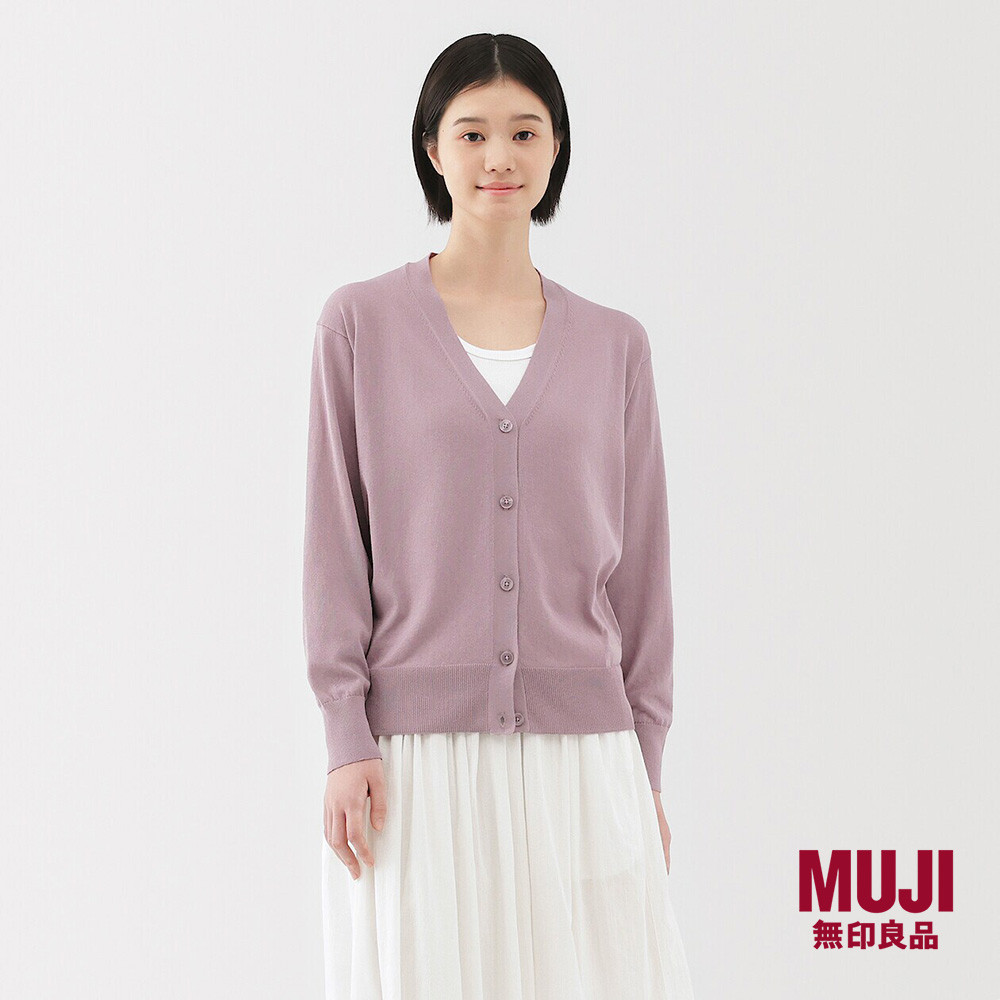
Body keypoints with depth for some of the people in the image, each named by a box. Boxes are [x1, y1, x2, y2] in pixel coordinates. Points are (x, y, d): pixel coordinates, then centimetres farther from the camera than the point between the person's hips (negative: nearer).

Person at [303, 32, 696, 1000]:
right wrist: (346, 738, -5)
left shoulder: (613, 345, 8)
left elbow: (640, 563, 10)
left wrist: (645, 764, 8)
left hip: (579, 748, 2)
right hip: (417, 747, -2)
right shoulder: (361, 323, 3)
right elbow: (333, 546, 1)